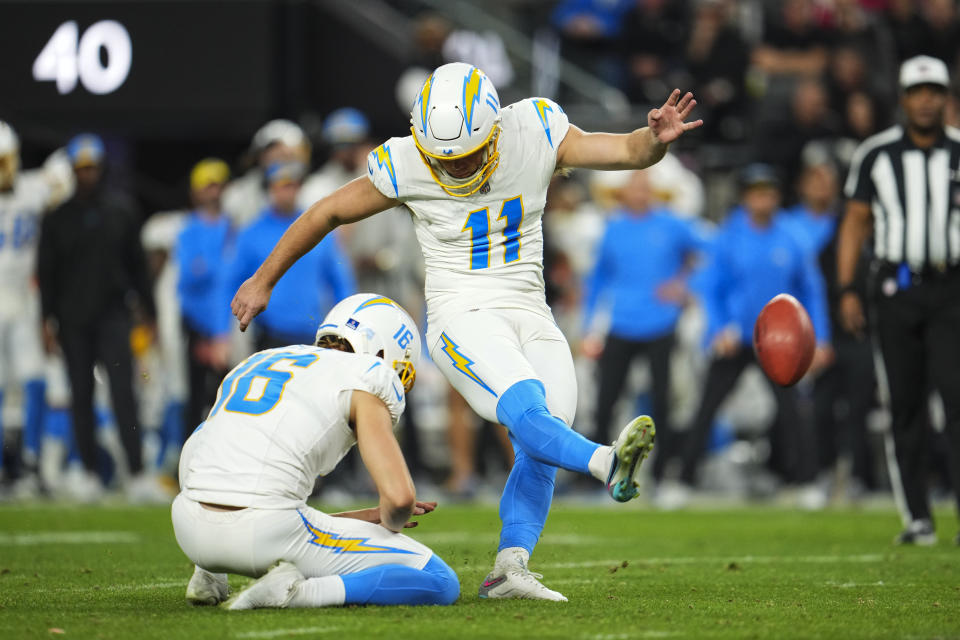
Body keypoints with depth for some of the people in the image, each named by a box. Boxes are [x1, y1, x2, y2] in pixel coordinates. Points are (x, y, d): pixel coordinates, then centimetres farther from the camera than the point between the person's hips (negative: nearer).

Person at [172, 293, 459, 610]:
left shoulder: (255, 363, 27)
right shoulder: (367, 378, 6)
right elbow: (399, 497, -5)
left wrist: (366, 517, 30)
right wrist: (390, 524, 21)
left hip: (192, 533, 6)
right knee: (441, 584, 4)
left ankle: (209, 574, 25)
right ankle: (296, 591, -13)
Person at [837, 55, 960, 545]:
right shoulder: (876, 155, 4)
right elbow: (855, 223, 7)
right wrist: (847, 290, -1)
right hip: (896, 287, 1)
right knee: (905, 406, 3)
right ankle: (916, 518, 9)